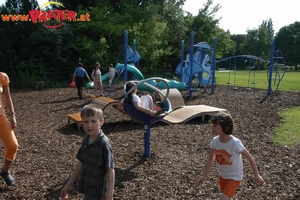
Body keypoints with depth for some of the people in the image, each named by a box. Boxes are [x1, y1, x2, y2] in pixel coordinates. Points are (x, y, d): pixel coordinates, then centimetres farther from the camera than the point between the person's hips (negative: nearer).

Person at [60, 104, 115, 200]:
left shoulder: (104, 143, -22)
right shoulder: (86, 140, 0)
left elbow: (110, 170, -20)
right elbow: (81, 164, 9)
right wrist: (68, 185, 13)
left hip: (97, 192, -7)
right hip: (87, 187, 7)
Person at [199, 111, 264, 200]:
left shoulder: (235, 143, -29)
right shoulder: (215, 141, -14)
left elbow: (250, 158, -17)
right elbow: (210, 159, 0)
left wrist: (256, 175, -10)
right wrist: (205, 175, 1)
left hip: (234, 177, -5)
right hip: (222, 176, 6)